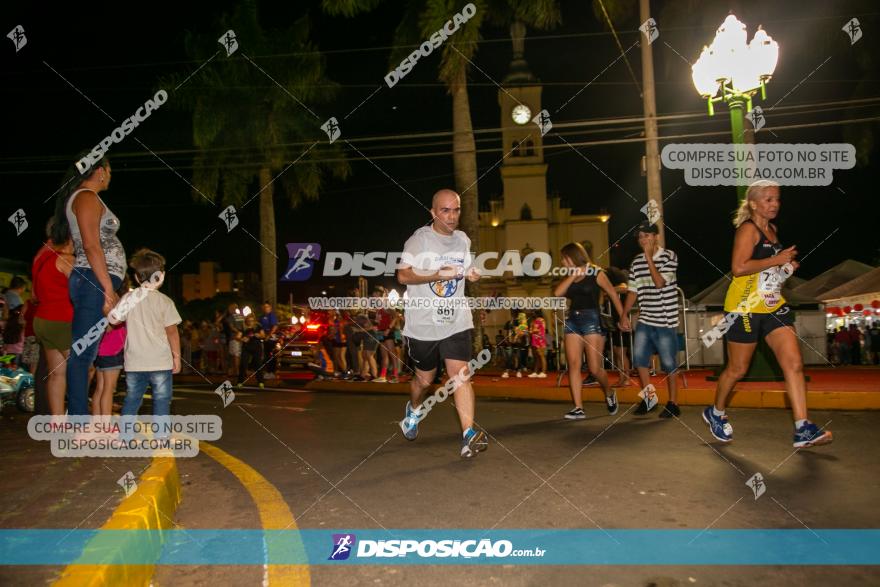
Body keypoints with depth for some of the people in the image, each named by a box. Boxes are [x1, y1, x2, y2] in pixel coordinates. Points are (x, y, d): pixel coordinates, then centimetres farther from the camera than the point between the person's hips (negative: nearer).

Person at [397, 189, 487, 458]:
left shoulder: (463, 240, 9)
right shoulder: (419, 239, -8)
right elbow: (403, 275, -14)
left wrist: (471, 274, 2)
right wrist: (438, 275, -25)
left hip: (456, 321, 3)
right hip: (423, 324, -3)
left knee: (460, 373, -12)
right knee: (424, 378, 12)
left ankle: (469, 435, -14)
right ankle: (414, 409, 45)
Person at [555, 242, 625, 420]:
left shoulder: (596, 273, -1)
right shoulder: (569, 277, 14)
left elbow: (613, 294, 3)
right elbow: (557, 293, -2)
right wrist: (573, 276, -5)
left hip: (592, 320, -5)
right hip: (572, 321, 5)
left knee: (595, 368, -5)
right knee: (573, 365, -5)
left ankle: (609, 393, 25)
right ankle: (578, 408, -3)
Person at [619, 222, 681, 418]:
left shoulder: (669, 256, -6)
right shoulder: (636, 262, 8)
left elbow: (659, 282, -18)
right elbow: (633, 291, 12)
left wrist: (649, 258, -15)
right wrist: (624, 315, 8)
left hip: (665, 321, -5)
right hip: (644, 320, 5)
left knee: (669, 363, 1)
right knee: (639, 357, 1)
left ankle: (673, 403, 13)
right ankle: (649, 397, 18)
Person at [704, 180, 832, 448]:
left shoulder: (772, 229, 15)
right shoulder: (748, 229, -11)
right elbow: (738, 267, -24)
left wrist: (788, 265, 11)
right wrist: (777, 259, -18)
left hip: (774, 307, 8)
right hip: (746, 309, -8)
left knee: (794, 364, -5)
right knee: (737, 369, 5)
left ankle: (803, 430, -4)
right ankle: (716, 413, 28)